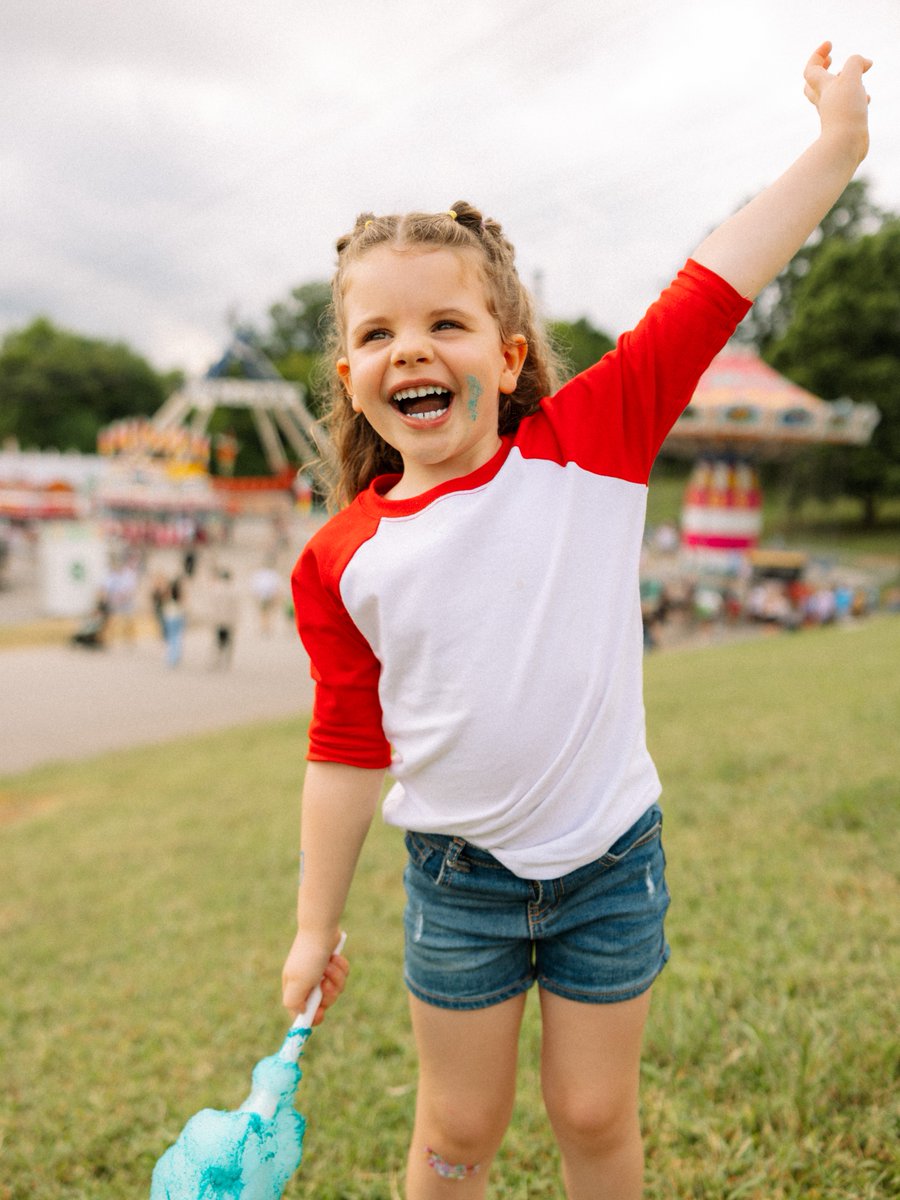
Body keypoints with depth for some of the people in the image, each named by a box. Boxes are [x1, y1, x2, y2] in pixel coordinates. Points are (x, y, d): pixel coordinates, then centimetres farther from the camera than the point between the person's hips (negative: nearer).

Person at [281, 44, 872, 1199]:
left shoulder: (588, 444, -10)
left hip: (608, 859, 0)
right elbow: (345, 747, 1)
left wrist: (832, 147, -16)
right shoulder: (341, 558, -6)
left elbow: (707, 296, -13)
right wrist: (315, 927, 7)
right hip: (459, 875, 1)